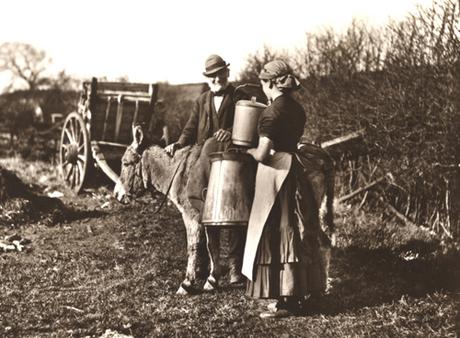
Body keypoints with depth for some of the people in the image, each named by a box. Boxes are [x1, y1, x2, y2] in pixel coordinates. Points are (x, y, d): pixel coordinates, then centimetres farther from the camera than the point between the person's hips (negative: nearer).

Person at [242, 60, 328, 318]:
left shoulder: (272, 112, -16)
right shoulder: (297, 109, 9)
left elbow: (263, 154, -20)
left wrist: (250, 150, -1)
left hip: (276, 174, -8)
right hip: (295, 170, 8)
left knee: (275, 236, -1)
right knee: (295, 235, 13)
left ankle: (286, 301, 1)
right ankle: (298, 295, 21)